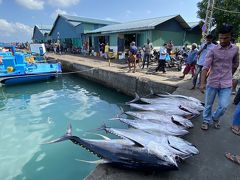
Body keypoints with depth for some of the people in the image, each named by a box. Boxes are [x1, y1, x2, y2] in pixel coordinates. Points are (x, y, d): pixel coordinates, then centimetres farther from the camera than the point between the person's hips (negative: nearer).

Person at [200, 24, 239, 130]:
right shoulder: (213, 50, -8)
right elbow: (205, 67, -16)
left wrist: (230, 76, 19)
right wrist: (202, 83, -26)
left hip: (226, 84, 2)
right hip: (212, 82, -2)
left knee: (224, 106, -2)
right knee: (208, 105, 9)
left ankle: (215, 118, 28)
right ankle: (206, 121, 31)